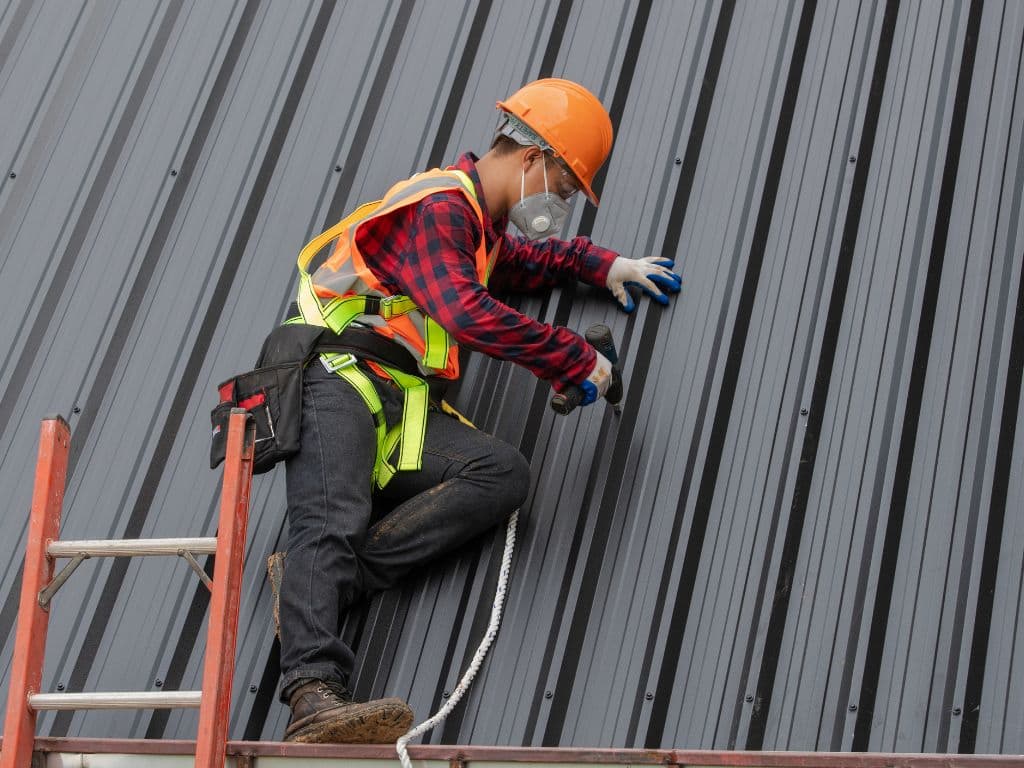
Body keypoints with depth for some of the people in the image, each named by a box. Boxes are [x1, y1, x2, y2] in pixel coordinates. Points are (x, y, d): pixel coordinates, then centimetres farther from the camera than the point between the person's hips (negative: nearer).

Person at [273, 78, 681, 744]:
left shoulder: (478, 222, 26)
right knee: (333, 524, -30)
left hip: (404, 411, 8)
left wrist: (601, 264, 35)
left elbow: (517, 261, 51)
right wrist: (578, 361, -12)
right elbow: (469, 314, -19)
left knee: (506, 473, -18)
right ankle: (313, 698, -46)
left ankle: (323, 580, -26)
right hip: (339, 379, -8)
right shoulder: (439, 204, -5)